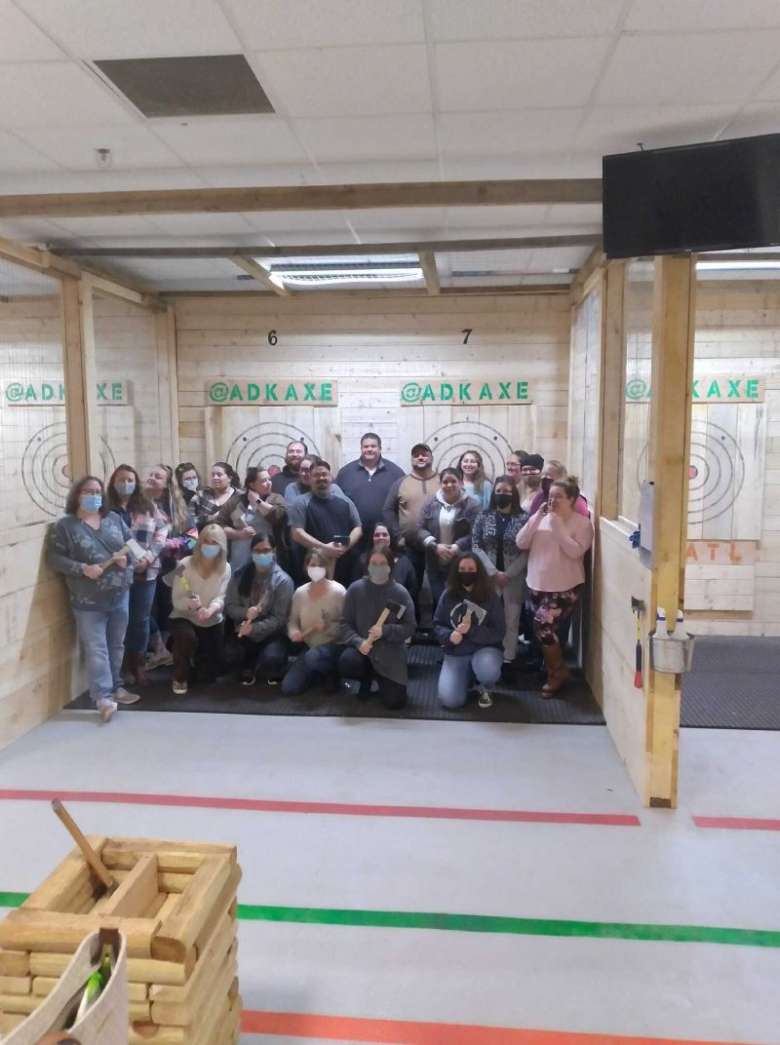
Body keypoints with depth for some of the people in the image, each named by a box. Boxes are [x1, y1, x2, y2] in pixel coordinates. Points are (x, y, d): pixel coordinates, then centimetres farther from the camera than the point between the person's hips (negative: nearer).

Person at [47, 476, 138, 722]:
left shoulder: (114, 519, 8)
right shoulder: (64, 526, -5)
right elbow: (54, 558, -9)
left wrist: (127, 556, -8)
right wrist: (83, 568, -21)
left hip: (120, 595, 5)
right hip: (89, 600, -5)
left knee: (116, 645, 14)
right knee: (96, 649, -4)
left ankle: (116, 687, 28)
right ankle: (103, 697, -1)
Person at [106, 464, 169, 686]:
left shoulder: (148, 506, 7)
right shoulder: (106, 508, 0)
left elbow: (162, 530, 2)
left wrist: (149, 556, -11)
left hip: (145, 572, 2)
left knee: (141, 619, 10)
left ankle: (138, 663, 24)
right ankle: (124, 665, 17)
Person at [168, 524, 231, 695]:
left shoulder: (225, 568, -9)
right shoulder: (185, 565, -18)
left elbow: (220, 598, -15)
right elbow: (177, 600, -17)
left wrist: (210, 610, -39)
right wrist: (191, 604, -41)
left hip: (213, 621, 3)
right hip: (184, 617, -3)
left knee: (212, 675, 5)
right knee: (187, 637, -40)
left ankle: (200, 653, 44)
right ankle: (180, 678, -10)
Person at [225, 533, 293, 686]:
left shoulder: (283, 581, -9)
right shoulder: (239, 575, 2)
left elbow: (279, 618, -11)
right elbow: (229, 606, 2)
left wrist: (254, 628, -24)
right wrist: (246, 612, -20)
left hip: (271, 634, -3)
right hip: (245, 633, 3)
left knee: (270, 659, -32)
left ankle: (275, 672, 9)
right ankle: (248, 668, 15)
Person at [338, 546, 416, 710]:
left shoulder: (400, 593, -6)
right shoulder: (355, 589, -4)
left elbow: (410, 627, -5)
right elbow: (346, 624, -1)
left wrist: (385, 631, -21)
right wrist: (358, 642, -20)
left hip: (390, 652, 0)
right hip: (362, 647, 1)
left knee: (394, 702, -9)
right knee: (346, 663, -34)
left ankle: (380, 678, 28)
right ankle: (367, 676, 5)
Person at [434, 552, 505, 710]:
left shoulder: (490, 596, -8)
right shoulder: (448, 595, -2)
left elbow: (499, 632, -10)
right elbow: (437, 625, 3)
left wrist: (471, 630, -25)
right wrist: (449, 635, -20)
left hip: (484, 649, -1)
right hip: (455, 654, 2)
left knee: (488, 670, -38)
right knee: (450, 700, -17)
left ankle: (484, 689, 2)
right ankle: (467, 676, 19)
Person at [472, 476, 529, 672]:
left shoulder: (523, 519, -1)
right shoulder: (483, 517, 4)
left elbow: (526, 552, -5)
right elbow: (476, 547, -2)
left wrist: (508, 574, -13)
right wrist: (494, 572, -12)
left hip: (514, 580, -1)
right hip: (487, 578, 1)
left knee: (511, 622, 5)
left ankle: (507, 661, 13)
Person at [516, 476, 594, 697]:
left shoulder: (582, 523, -7)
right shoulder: (541, 518, 5)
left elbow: (575, 551, -21)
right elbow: (521, 543, -4)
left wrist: (558, 525, -20)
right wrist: (537, 518, -12)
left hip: (565, 587, -5)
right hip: (537, 585, 5)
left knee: (543, 627, -13)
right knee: (545, 629, 12)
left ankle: (558, 673, 9)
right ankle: (553, 669, 32)